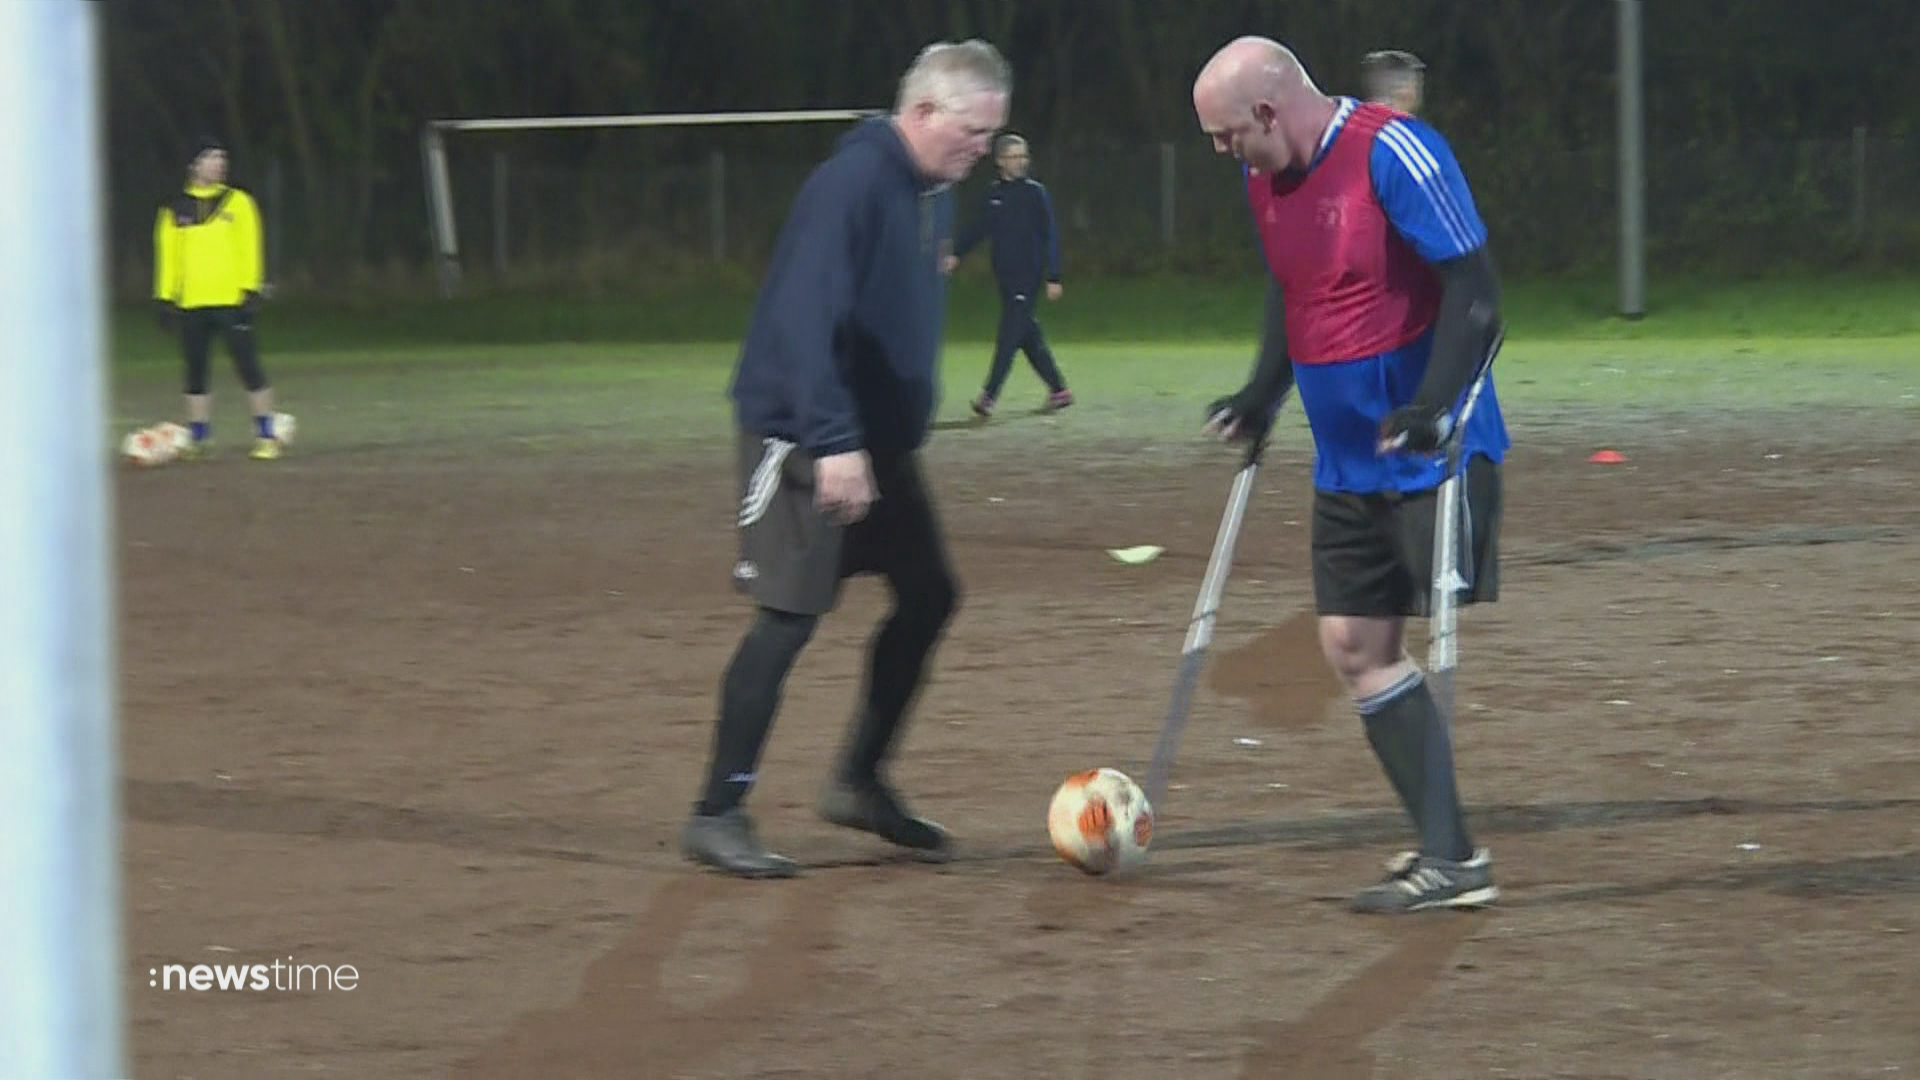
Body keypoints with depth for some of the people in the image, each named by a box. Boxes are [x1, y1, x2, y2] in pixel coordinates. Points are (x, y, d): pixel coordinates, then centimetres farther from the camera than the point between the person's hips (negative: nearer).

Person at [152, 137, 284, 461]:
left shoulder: (237, 202, 7)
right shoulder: (176, 210, 10)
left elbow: (249, 249, 3)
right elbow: (166, 255, 12)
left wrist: (250, 292, -6)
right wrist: (165, 298, 5)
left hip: (230, 301, -2)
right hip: (191, 305, 2)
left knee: (249, 368, -5)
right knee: (195, 373, 4)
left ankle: (266, 436, 0)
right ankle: (199, 439, 11)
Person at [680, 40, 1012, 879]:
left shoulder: (934, 194, 9)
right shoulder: (852, 182, -20)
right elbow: (803, 319, -27)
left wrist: (903, 427, 21)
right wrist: (832, 442, -32)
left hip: (879, 437, 9)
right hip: (801, 434, -9)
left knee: (929, 594, 9)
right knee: (789, 615, -10)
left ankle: (859, 783, 21)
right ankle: (716, 817, -5)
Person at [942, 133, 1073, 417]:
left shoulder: (1035, 192, -5)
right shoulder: (994, 192, 9)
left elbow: (1050, 236, -5)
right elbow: (980, 228, 18)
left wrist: (1053, 277, -9)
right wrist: (957, 254, 7)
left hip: (1029, 275, -6)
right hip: (1005, 275, 6)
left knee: (1009, 336, -10)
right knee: (1029, 337, 9)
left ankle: (989, 397, -15)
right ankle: (1059, 390, 19)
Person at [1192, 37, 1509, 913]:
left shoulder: (1394, 154, -18)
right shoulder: (1265, 177, 7)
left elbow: (1474, 291, -19)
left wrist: (1434, 406, -28)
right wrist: (1261, 399, 17)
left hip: (1437, 452, -9)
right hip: (1347, 463, 9)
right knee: (1354, 644, 6)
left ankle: (1456, 857, -8)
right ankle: (1446, 847, 11)